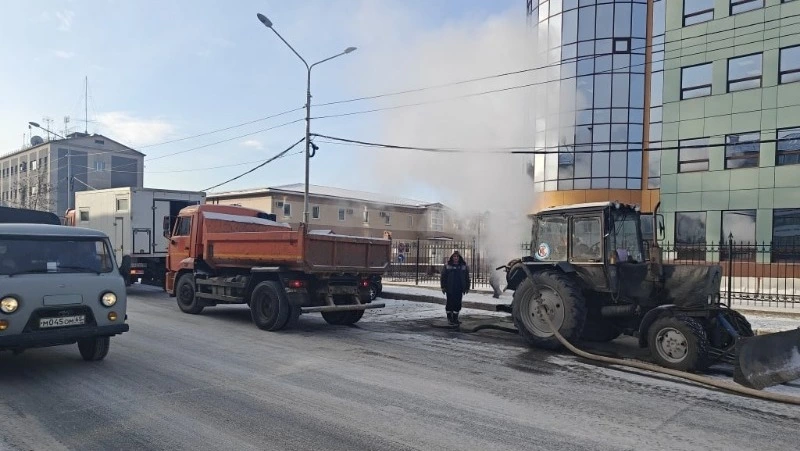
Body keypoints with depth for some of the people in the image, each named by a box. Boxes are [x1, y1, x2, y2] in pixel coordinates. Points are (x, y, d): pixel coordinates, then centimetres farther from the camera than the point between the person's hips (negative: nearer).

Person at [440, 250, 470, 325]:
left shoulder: (463, 266, 7)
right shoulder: (447, 265, 2)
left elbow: (467, 278, 11)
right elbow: (443, 276, 3)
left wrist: (467, 287, 8)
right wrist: (443, 287, -1)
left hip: (459, 289, 2)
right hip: (450, 289, -2)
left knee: (457, 304, 4)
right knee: (450, 303, 1)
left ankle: (455, 318, 15)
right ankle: (449, 317, 19)